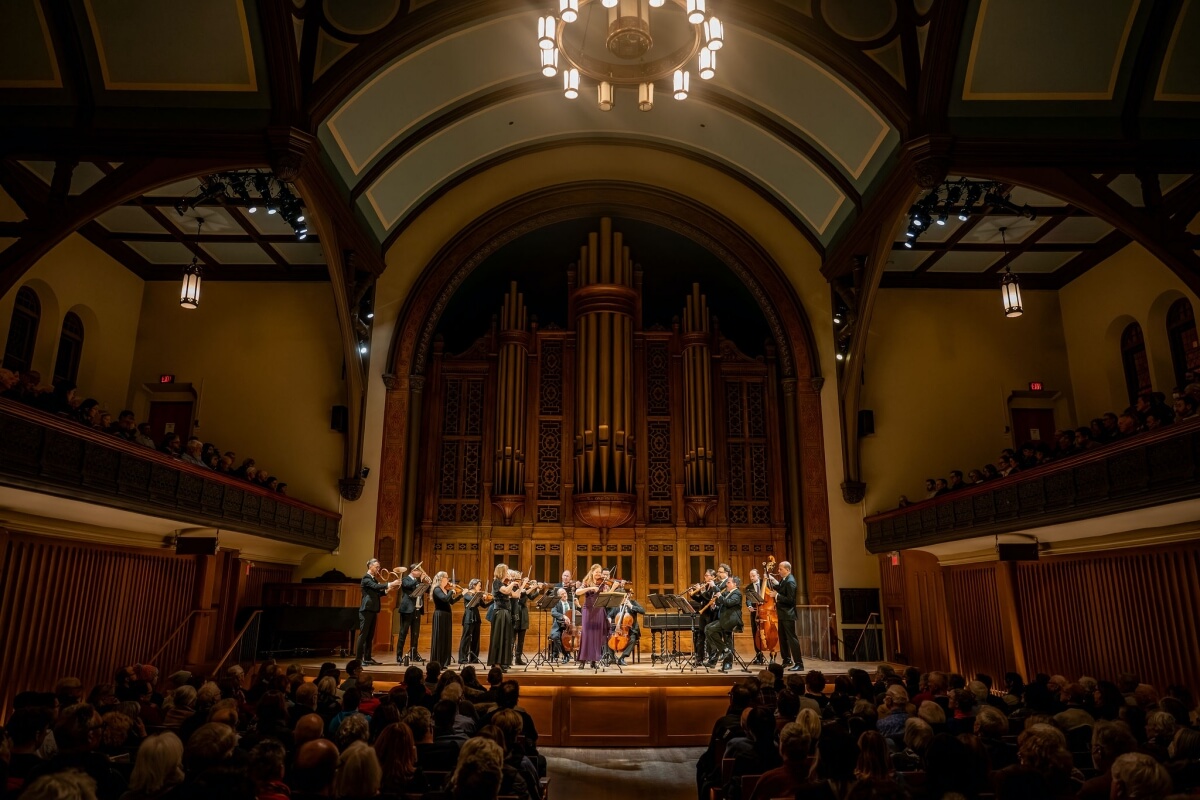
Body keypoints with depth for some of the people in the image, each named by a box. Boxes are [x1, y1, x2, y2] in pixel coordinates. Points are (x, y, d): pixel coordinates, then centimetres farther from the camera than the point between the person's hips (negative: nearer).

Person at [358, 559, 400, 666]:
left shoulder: (374, 579, 19)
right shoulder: (366, 578, -9)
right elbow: (375, 586, -25)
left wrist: (386, 590, 2)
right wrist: (390, 584, -25)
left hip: (373, 610, 9)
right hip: (366, 610, -9)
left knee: (370, 636, 10)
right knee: (363, 635, -8)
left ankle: (367, 658, 14)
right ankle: (359, 659, -6)